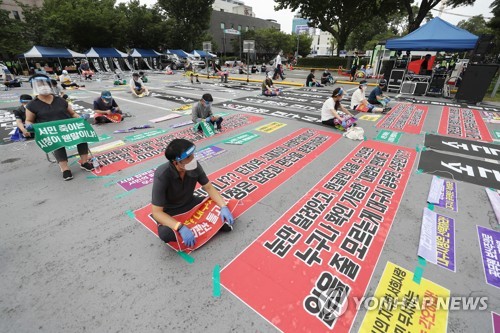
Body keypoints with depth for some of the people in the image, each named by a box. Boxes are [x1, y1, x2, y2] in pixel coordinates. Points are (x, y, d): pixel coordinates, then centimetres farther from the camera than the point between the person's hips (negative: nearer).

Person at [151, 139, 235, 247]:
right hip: (170, 212, -2)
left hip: (190, 203, 3)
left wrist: (224, 207, -21)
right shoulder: (162, 176, -30)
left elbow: (209, 188, -7)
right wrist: (181, 228, -40)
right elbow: (156, 212, -27)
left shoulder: (194, 166, -19)